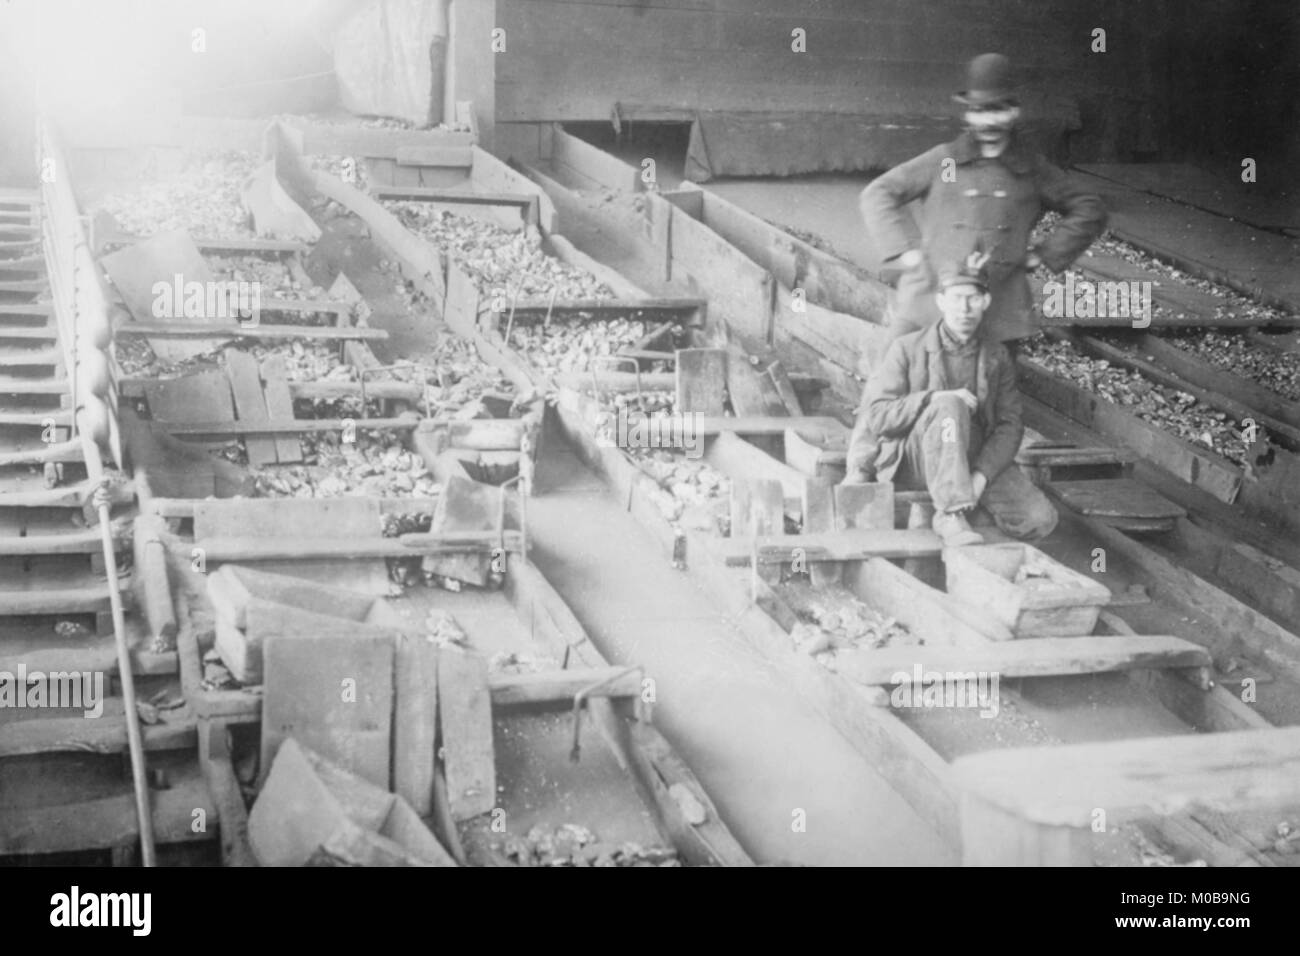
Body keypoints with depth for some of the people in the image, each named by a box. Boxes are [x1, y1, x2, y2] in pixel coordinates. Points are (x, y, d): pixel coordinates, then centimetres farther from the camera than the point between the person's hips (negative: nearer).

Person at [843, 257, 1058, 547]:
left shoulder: (996, 357, 7)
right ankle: (951, 514, -33)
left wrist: (981, 475, -18)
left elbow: (1010, 425, 0)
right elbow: (876, 416, -11)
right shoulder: (906, 348, -3)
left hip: (979, 461, 3)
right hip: (913, 457, -3)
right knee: (950, 406, -35)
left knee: (1040, 521, -19)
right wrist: (935, 399, -26)